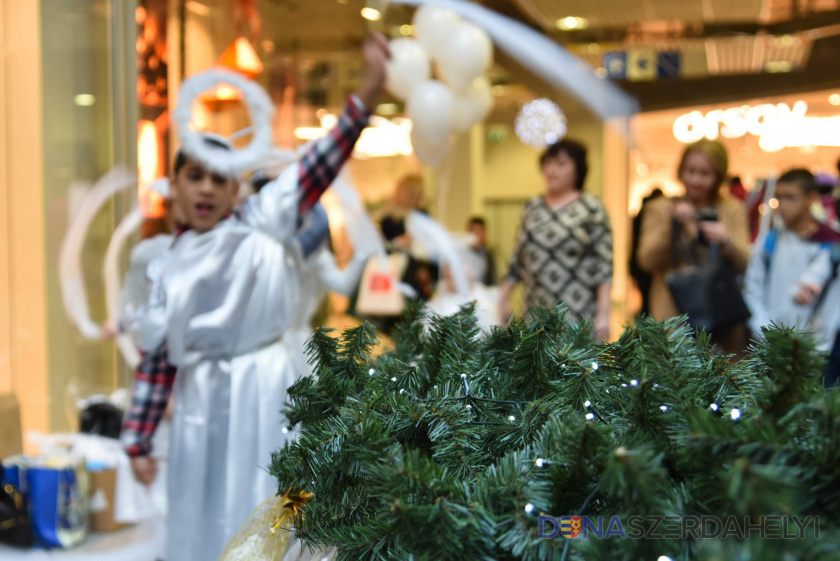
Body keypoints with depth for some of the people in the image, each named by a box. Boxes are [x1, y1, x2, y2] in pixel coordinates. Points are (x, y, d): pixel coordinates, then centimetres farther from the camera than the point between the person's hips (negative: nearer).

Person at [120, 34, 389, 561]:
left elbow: (320, 167, -10)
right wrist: (139, 441, 7)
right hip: (202, 399, 3)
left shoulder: (263, 223, 1)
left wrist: (368, 90, -21)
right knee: (206, 517, 9)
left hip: (263, 387, -2)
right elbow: (157, 359, 8)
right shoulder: (169, 269, 7)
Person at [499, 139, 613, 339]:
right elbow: (517, 259, 17)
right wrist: (503, 298, 13)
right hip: (537, 316, 5)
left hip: (578, 316, -4)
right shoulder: (532, 208, 13)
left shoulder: (591, 208, -1)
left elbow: (604, 265, -6)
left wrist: (603, 313, -12)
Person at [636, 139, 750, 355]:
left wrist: (726, 242, -15)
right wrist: (673, 224, -14)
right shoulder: (660, 209, 10)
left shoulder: (733, 210, 14)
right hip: (675, 314, -2)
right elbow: (647, 260, -3)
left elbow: (744, 264, 4)